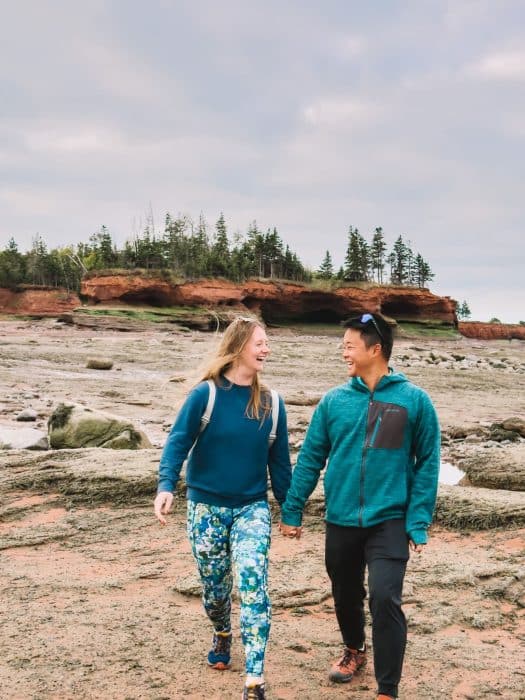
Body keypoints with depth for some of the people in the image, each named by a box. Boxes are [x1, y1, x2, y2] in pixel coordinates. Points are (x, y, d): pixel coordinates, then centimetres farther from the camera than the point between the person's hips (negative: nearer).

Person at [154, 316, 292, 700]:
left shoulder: (271, 403, -2)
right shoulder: (205, 394, -12)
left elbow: (279, 461, 6)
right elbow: (178, 442, -14)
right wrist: (166, 485, -29)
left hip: (253, 508, 1)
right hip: (207, 507, -1)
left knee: (253, 584, -14)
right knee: (214, 585, 14)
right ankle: (222, 634, 47)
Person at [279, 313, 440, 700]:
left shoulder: (414, 400, -6)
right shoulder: (334, 400, 0)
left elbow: (427, 463, -4)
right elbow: (310, 458, 4)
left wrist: (418, 522, -8)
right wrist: (292, 510, 4)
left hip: (389, 521, -3)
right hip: (341, 521, 3)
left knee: (385, 599, -13)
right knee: (346, 596, 18)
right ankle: (354, 650, 47)